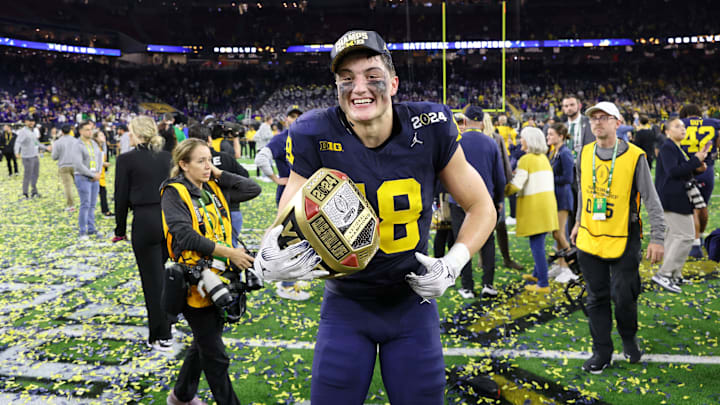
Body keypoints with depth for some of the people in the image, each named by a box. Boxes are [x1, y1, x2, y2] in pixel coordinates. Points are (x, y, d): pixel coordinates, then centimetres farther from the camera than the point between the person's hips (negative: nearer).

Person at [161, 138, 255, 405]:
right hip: (195, 281, -7)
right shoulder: (174, 193, -11)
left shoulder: (214, 189, 8)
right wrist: (228, 252, -27)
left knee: (204, 345, 23)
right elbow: (184, 235, -24)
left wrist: (218, 174, -2)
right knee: (216, 356, 1)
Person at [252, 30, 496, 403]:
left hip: (412, 301, 1)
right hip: (346, 305, 0)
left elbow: (481, 208, -2)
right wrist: (271, 260, -35)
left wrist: (452, 264, -15)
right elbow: (287, 221, -12)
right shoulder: (317, 138, -16)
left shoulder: (430, 129, -14)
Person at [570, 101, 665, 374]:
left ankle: (629, 340, 32)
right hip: (589, 240, 4)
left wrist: (657, 238, -10)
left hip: (623, 241, -3)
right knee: (596, 298, 9)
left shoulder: (634, 157, -10)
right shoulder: (585, 154, 2)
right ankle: (602, 352, 22)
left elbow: (652, 200, -7)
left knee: (623, 297, 2)